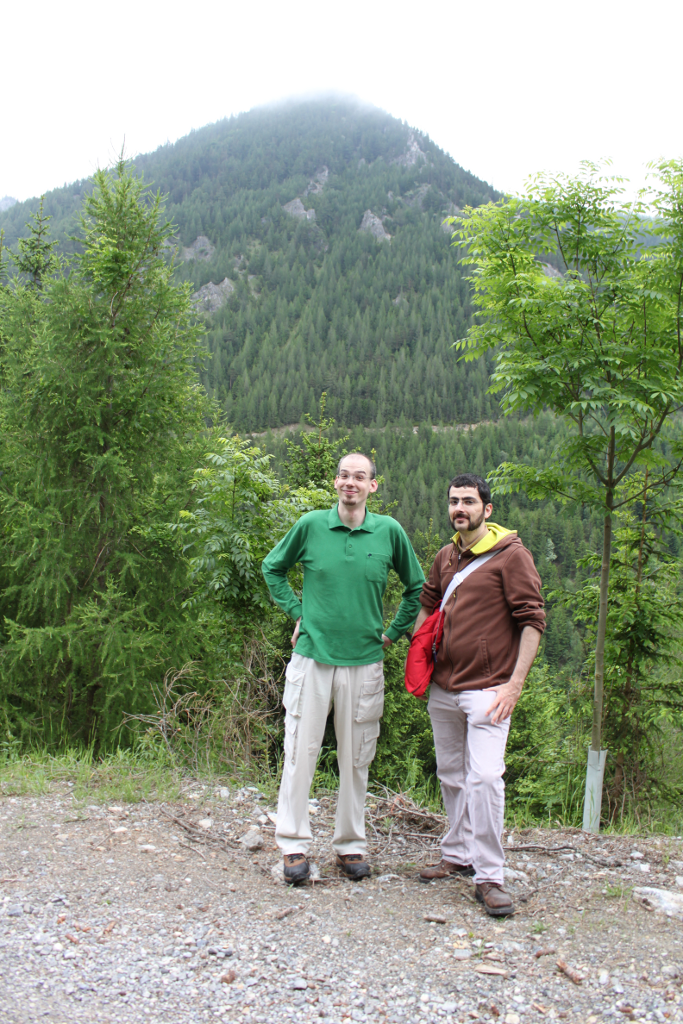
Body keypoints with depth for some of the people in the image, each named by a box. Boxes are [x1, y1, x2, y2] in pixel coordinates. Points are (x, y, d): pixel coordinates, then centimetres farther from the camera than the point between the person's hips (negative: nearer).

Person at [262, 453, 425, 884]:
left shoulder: (390, 531, 0)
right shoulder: (311, 525, -1)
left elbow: (417, 586, 14)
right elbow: (273, 568, 14)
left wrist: (393, 633, 9)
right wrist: (296, 613, 6)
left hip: (364, 661, 1)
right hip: (311, 656, 0)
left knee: (356, 759, 10)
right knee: (300, 754, 3)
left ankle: (352, 845, 25)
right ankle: (294, 844, 18)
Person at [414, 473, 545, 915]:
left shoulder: (511, 555, -9)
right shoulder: (447, 556, 10)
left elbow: (533, 621, -12)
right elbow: (427, 601, 26)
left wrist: (515, 684, -18)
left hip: (487, 690, -6)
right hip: (443, 688, 6)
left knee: (485, 777, -12)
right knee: (451, 775, 15)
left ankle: (490, 876, 0)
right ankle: (458, 854, 31)